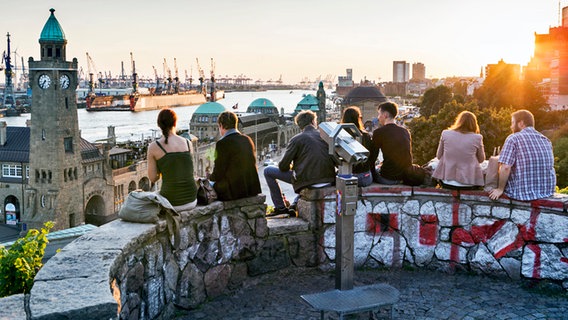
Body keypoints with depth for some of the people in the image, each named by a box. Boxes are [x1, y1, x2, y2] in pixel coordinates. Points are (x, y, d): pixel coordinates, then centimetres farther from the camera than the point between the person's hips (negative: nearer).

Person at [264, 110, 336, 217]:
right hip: (328, 180, 5)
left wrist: (291, 167, 20)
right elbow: (335, 161, 13)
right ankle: (293, 206, 28)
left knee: (268, 171, 9)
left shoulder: (296, 139, -4)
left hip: (306, 180, -5)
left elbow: (283, 166, -3)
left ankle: (281, 207, 10)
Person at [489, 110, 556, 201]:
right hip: (548, 191, 6)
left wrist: (500, 189, -9)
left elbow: (505, 167, -20)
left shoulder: (513, 138, -10)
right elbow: (549, 167, 19)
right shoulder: (546, 140, 9)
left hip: (524, 194, -6)